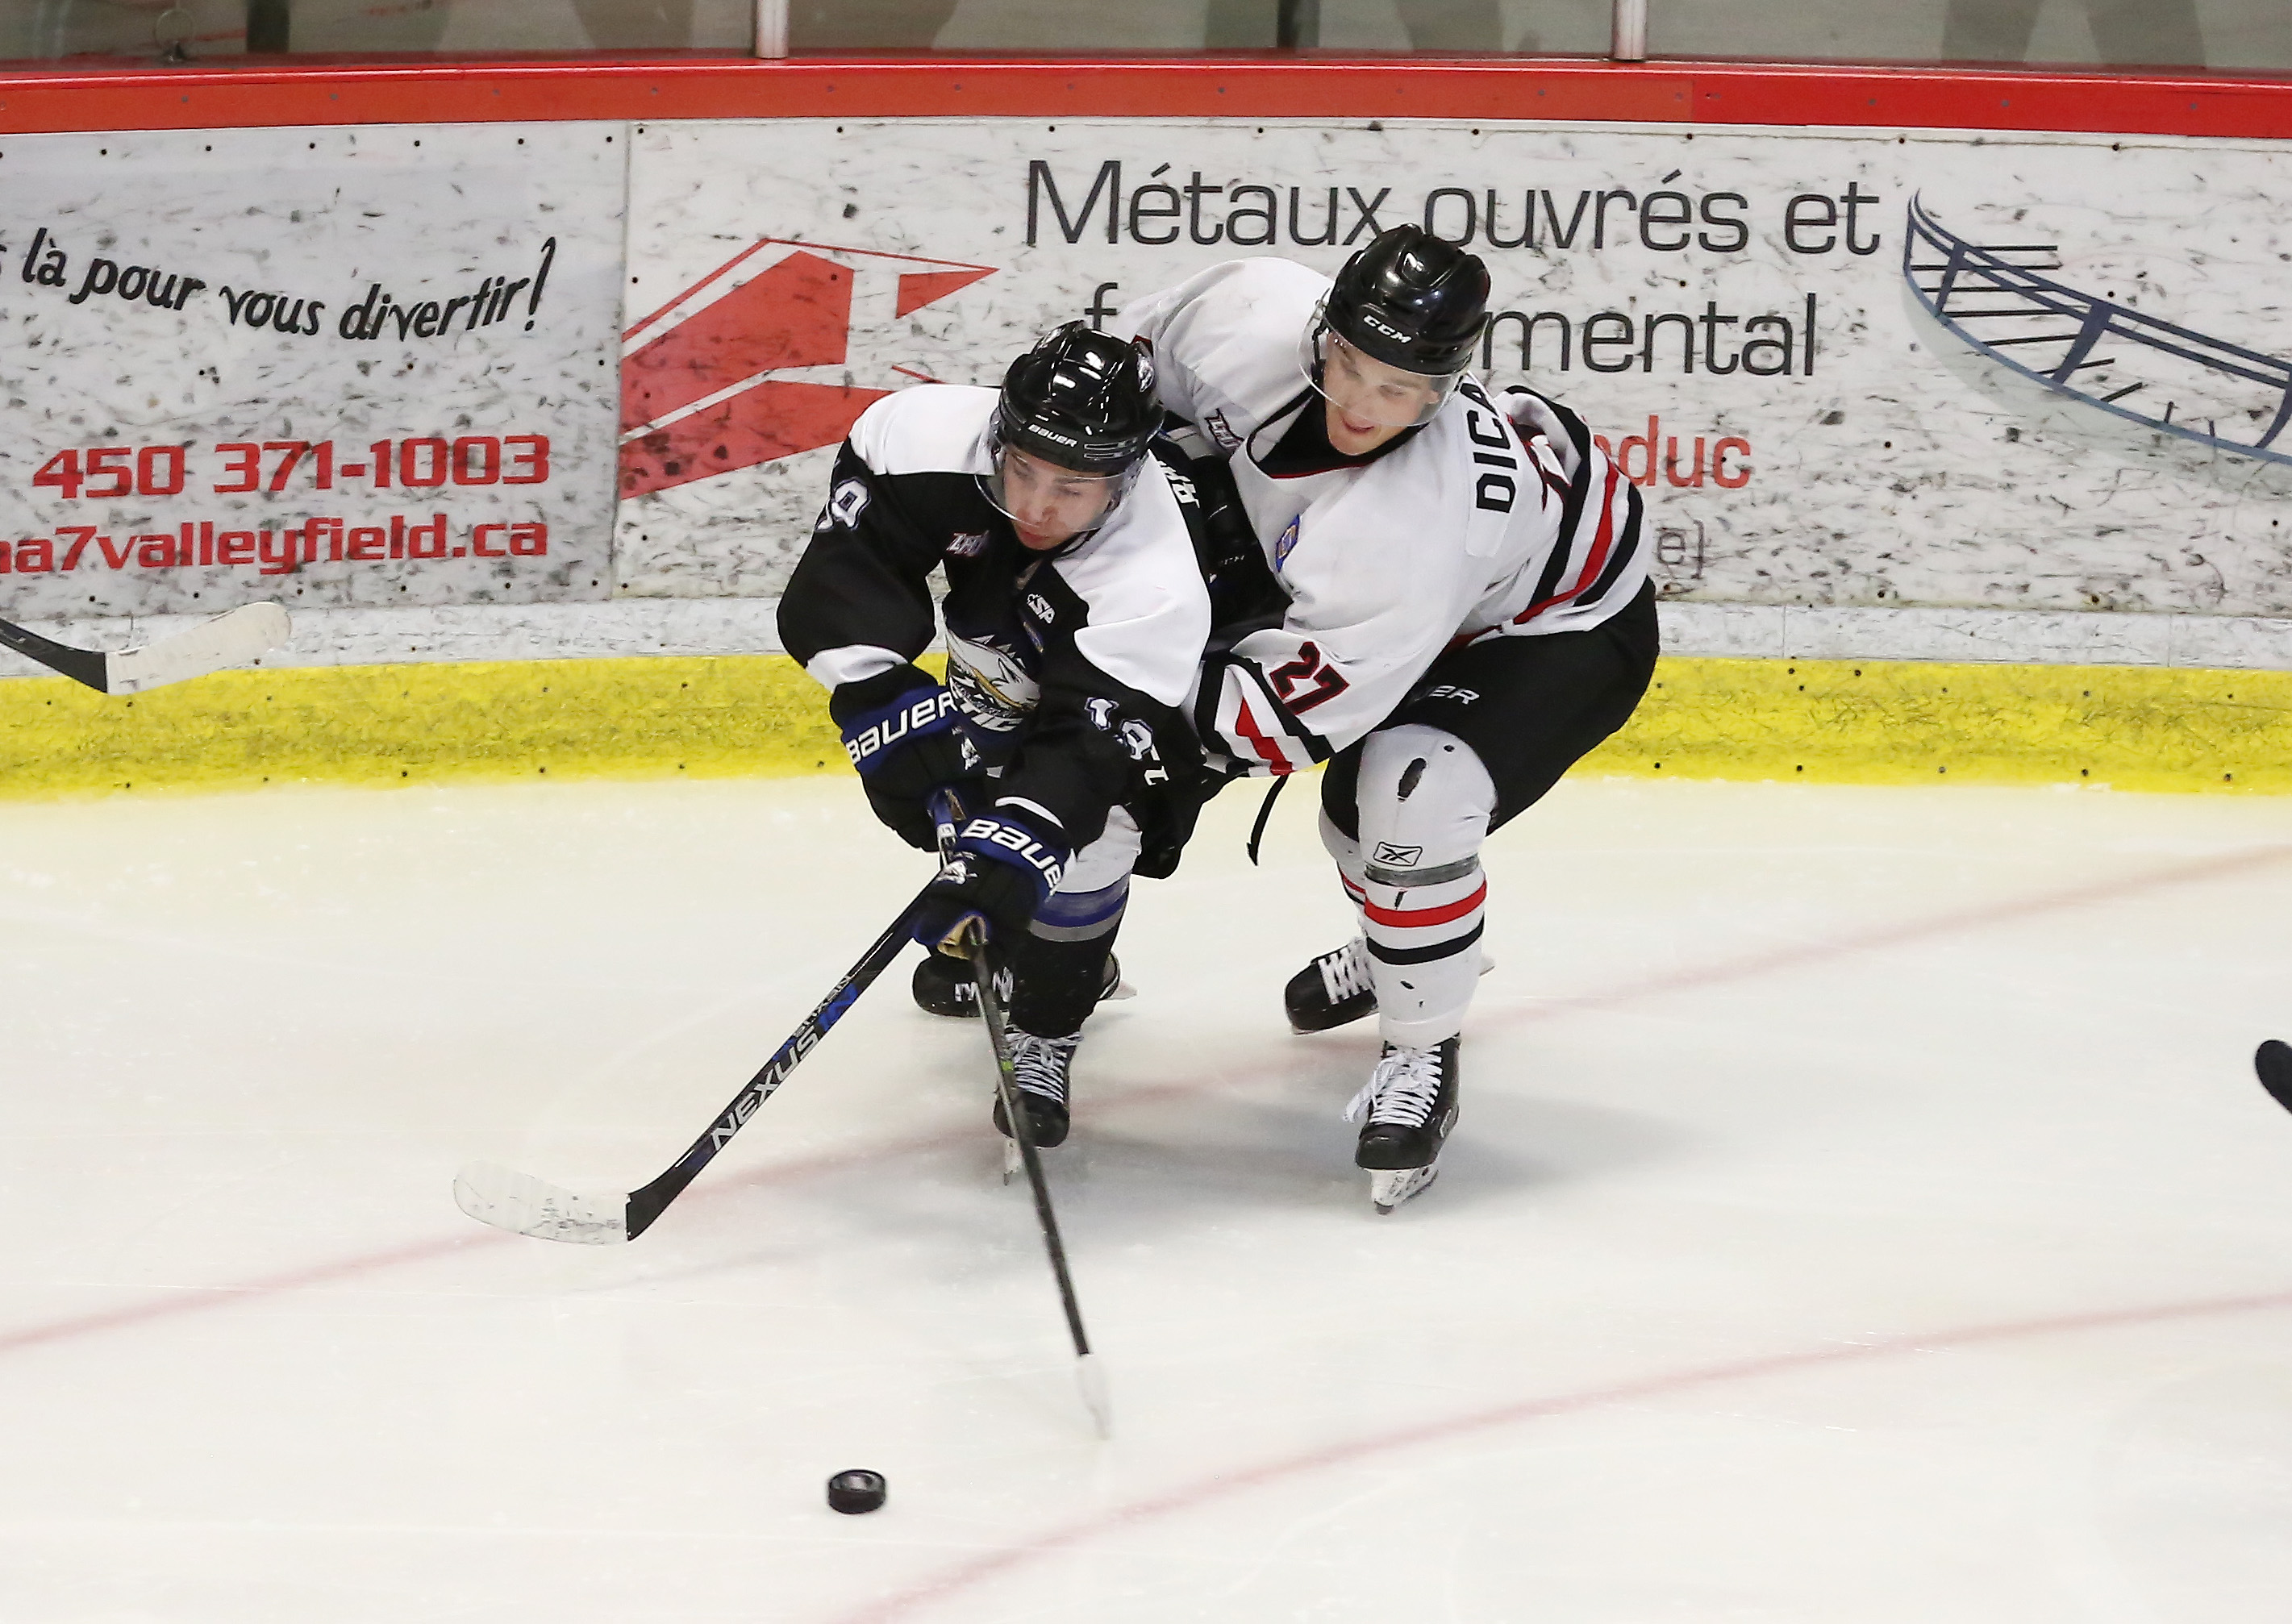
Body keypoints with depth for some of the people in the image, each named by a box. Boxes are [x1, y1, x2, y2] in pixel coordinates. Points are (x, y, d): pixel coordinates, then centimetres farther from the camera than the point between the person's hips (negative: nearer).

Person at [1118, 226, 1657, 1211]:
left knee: (1410, 797, -27)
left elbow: (1291, 714, -36)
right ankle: (1390, 952, 47)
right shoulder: (1254, 317, -29)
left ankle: (1421, 1056, -6)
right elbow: (1142, 352, -4)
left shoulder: (1414, 521, -44)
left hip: (1565, 630, -8)